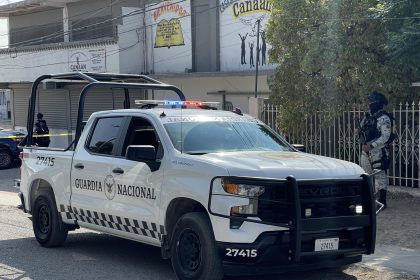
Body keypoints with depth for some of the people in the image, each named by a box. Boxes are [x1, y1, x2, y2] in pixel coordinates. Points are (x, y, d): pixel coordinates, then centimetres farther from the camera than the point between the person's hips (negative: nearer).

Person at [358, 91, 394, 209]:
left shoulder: (384, 118, -12)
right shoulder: (368, 116, 12)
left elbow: (385, 137, -18)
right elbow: (361, 130, 18)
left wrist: (371, 145, -23)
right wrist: (364, 143, 0)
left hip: (378, 151, -8)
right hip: (366, 150, 8)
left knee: (380, 175, -5)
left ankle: (382, 201, -2)